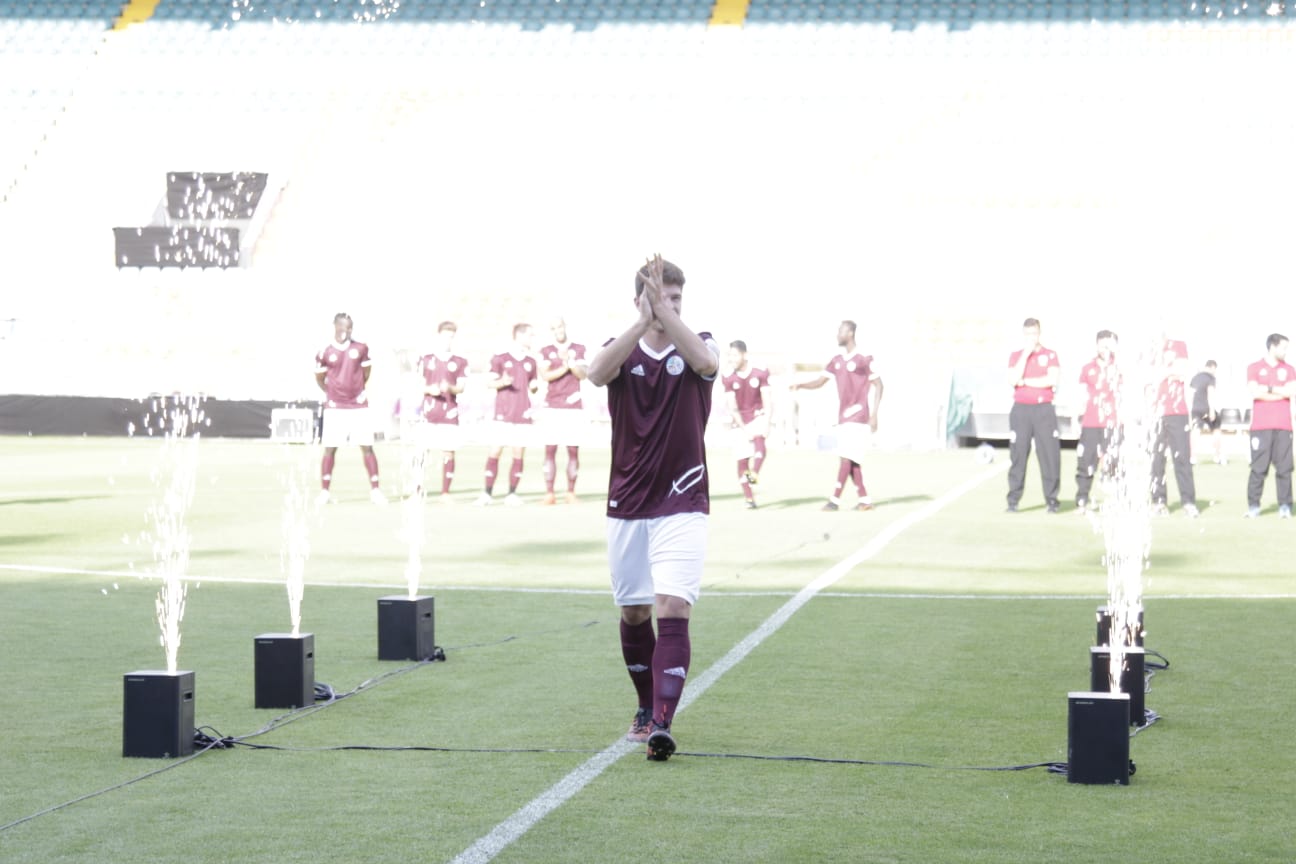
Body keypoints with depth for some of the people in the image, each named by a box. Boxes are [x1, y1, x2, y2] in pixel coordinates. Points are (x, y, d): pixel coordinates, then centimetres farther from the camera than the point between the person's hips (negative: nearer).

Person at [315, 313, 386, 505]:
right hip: (335, 408, -1)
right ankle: (324, 491, 7)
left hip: (359, 407, 1)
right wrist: (332, 393, 11)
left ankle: (375, 490, 3)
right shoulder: (325, 353, -4)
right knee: (330, 449, 0)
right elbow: (320, 378, 9)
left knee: (367, 447, -1)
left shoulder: (361, 349, 0)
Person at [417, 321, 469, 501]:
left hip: (450, 412, 0)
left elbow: (461, 387, 3)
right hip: (429, 411, 0)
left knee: (448, 452, -1)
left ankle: (445, 492, 4)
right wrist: (429, 389, -13)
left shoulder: (460, 363, 8)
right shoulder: (425, 360, 9)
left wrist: (450, 388, -18)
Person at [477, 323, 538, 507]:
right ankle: (488, 493, 1)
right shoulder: (500, 358, 1)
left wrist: (534, 386, -3)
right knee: (495, 451, -5)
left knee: (519, 454, -1)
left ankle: (512, 494, 4)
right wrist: (502, 382, -19)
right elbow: (490, 383, 1)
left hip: (522, 415, 4)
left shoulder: (530, 362, 14)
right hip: (503, 414, -4)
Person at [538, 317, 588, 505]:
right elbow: (545, 375, -4)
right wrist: (564, 367, -12)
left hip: (573, 406, 0)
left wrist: (569, 360, -12)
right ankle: (549, 493, -5)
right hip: (553, 406, 0)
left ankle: (571, 492, 3)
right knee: (550, 449, -6)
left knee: (573, 449, -2)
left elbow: (582, 375, 1)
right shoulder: (546, 351, 10)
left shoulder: (578, 349, 11)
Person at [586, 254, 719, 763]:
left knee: (673, 609, -16)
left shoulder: (697, 344, 0)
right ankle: (646, 708, 32)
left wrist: (665, 313, -34)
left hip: (682, 505, -2)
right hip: (626, 506, 3)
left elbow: (707, 362, -26)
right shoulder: (622, 350, 2)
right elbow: (597, 373, -23)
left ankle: (662, 724, -21)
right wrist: (643, 321, -36)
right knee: (633, 613, 12)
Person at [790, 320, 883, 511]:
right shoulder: (837, 360, 11)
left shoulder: (864, 358, -8)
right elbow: (820, 382, 12)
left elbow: (878, 385, -7)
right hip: (843, 416, 7)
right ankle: (865, 499, 12)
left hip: (858, 415, -7)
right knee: (850, 460, 6)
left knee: (846, 457, -12)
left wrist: (874, 414, -12)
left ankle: (835, 499, -13)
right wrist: (801, 385, -8)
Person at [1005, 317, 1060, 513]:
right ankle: (1013, 501, 1)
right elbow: (1013, 379, -7)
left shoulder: (1050, 354, 7)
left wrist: (1025, 381, -6)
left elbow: (1052, 379, -8)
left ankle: (1052, 500, 1)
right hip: (1021, 409, 1)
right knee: (1017, 455, -2)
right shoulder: (1016, 355, 10)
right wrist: (1026, 353, -7)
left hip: (1044, 409, -1)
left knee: (1049, 454, -4)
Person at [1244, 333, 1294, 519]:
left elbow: (1292, 391, -2)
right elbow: (1255, 392, -8)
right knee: (1258, 468, -5)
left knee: (1284, 467, -2)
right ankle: (1253, 506, -2)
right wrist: (1281, 393, -5)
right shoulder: (1255, 368, 7)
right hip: (1261, 426, -2)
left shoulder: (1288, 369, 14)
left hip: (1283, 426, 2)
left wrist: (1269, 388, -5)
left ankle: (1285, 506, 0)